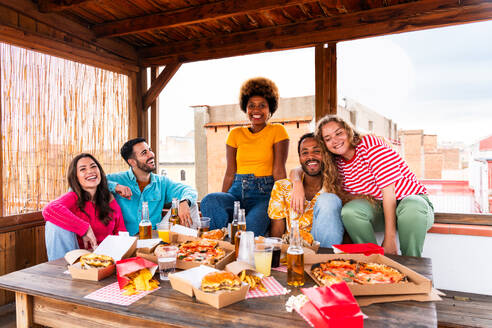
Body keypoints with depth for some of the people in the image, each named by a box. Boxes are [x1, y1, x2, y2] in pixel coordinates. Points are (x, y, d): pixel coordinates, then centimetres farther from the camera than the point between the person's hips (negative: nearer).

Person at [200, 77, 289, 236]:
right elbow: (230, 172, 10)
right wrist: (222, 202, 0)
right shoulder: (235, 134, 16)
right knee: (210, 201, -30)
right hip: (237, 191, 4)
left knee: (251, 227, -36)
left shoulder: (277, 131, 6)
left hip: (264, 193, -3)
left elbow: (278, 170, -3)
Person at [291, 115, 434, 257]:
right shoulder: (336, 163, 2)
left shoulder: (370, 143, -15)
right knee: (350, 210, -27)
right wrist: (298, 186, -21)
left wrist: (390, 238, -25)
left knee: (412, 206, -38)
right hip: (379, 207, 4)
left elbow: (388, 188, -21)